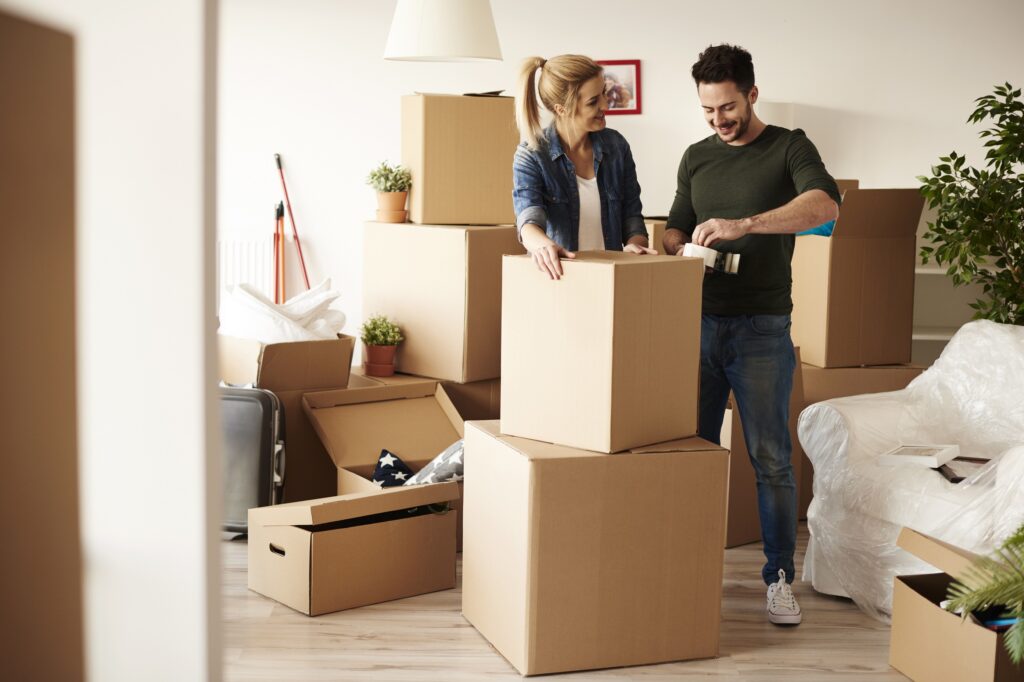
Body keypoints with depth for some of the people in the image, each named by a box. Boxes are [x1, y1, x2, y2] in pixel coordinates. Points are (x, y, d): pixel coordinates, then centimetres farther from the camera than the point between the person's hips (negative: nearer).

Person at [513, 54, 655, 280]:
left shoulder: (616, 146, 8)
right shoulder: (530, 156, -3)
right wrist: (543, 245, -40)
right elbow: (529, 219, -17)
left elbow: (631, 213, 14)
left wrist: (635, 243, -8)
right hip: (557, 277, -2)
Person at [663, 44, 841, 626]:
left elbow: (825, 204, -21)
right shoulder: (696, 158, 13)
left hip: (761, 328, -4)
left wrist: (743, 224, -32)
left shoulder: (788, 148, -2)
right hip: (699, 322, 4)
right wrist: (672, 251, -4)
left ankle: (780, 577, 6)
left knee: (771, 457, -2)